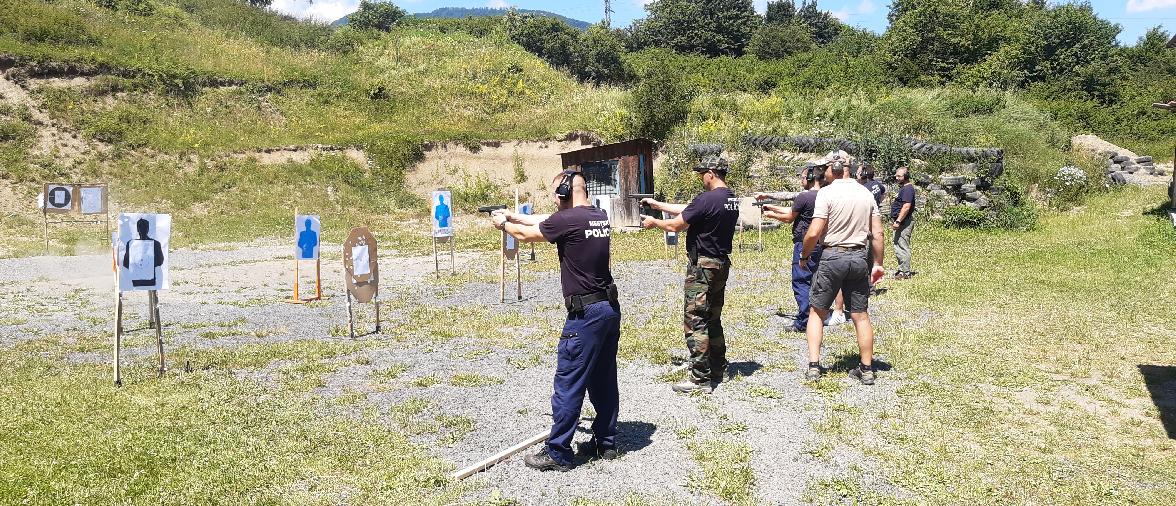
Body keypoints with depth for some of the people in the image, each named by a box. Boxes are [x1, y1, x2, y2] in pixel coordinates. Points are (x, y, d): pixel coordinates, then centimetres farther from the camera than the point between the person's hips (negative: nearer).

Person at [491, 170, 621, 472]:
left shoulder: (567, 219, -15)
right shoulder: (600, 217, 9)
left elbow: (525, 235, 2)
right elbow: (546, 220, 22)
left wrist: (503, 223, 22)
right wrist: (513, 215, 29)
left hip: (586, 313, -8)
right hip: (610, 309, 9)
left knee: (568, 384, 0)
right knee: (604, 380, 17)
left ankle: (558, 453, 7)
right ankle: (606, 443, 27)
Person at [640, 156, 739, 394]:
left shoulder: (706, 199, -20)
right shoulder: (732, 199, 9)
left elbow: (675, 225, -13)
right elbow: (688, 210, 16)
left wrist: (653, 222, 6)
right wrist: (657, 204, 20)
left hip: (702, 266, -9)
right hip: (722, 264, 9)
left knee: (695, 322, -4)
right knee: (713, 319, 19)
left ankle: (700, 379, -2)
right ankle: (718, 369, 29)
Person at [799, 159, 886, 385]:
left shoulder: (827, 192, -9)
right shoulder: (866, 193, 7)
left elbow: (814, 233, -15)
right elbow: (877, 234, 6)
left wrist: (804, 256, 0)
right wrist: (878, 263, 13)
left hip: (833, 256, -4)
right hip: (859, 257, 4)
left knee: (816, 312, 9)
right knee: (861, 315, 10)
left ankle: (814, 367, 4)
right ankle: (867, 370, 16)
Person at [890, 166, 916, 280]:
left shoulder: (908, 188, -15)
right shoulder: (903, 188, 19)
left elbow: (906, 207, -24)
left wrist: (898, 221, -25)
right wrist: (895, 221, 24)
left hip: (904, 222, -11)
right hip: (901, 222, 11)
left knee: (902, 247, -9)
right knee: (898, 247, 15)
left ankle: (905, 272, -5)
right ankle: (903, 269, 23)